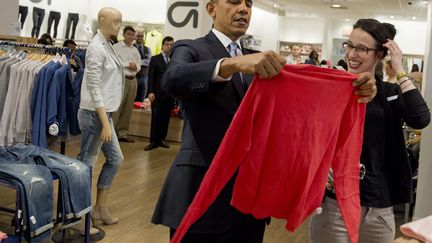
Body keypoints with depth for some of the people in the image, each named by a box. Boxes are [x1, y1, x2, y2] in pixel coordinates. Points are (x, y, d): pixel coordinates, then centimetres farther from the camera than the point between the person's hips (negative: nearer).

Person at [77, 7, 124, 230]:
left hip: (104, 113, 10)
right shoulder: (97, 48, -15)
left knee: (115, 159, 13)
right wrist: (105, 123, -22)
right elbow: (94, 88, -20)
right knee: (86, 164, -1)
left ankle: (100, 208, 22)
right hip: (94, 114, -10)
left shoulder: (107, 46, 12)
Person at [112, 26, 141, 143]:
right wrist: (128, 64, -11)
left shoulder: (135, 50, 17)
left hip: (133, 80, 7)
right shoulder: (116, 47, -2)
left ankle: (122, 133, 16)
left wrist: (135, 66, -9)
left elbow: (139, 66, 13)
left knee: (128, 109, 9)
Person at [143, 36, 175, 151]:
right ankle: (154, 141, 2)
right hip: (157, 93, -2)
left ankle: (161, 139, 14)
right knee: (156, 117, -2)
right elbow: (151, 76, 0)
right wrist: (150, 92, -10)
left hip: (170, 94, 2)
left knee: (165, 118, 5)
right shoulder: (155, 59, 5)